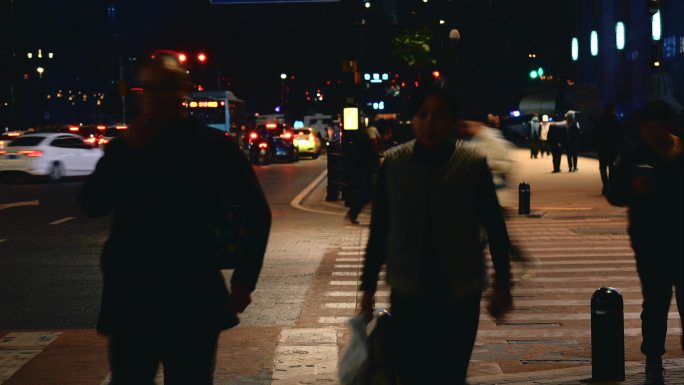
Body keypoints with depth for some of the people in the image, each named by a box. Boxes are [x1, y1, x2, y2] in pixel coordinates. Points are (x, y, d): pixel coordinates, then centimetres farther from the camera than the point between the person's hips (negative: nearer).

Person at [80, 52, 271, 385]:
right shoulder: (124, 148, 7)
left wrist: (244, 278, -2)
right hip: (130, 300, 3)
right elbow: (92, 205, -3)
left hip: (193, 301, -2)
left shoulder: (212, 146, -2)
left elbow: (256, 210, 1)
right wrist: (126, 152, -11)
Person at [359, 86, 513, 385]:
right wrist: (368, 287, 6)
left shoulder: (473, 165, -5)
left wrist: (502, 284, 4)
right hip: (408, 292, 1)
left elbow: (495, 227, 3)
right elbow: (379, 230, 4)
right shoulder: (393, 163, -2)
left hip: (459, 294, 0)